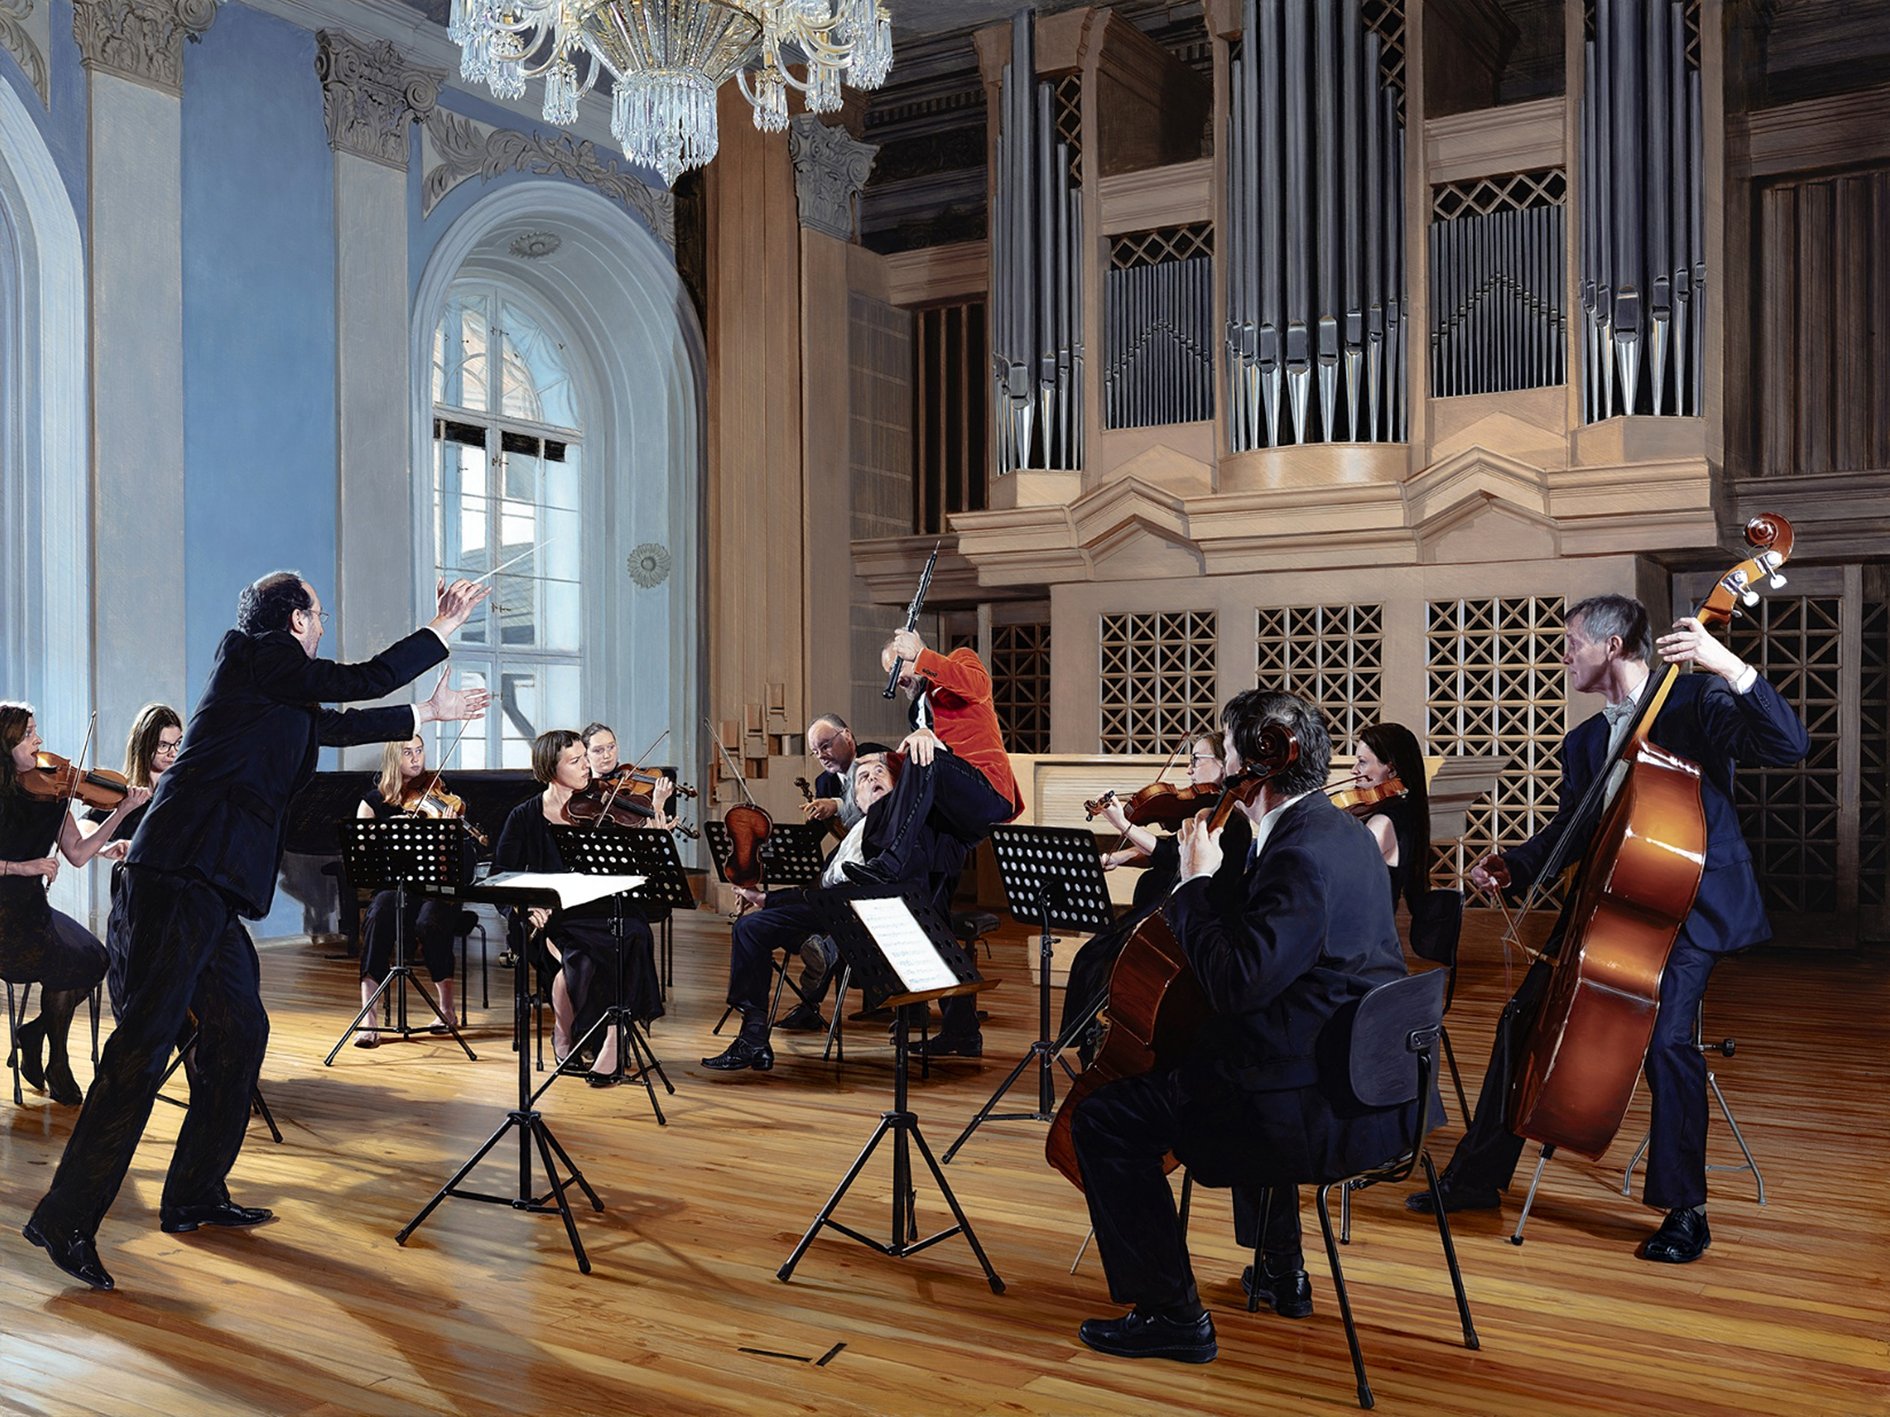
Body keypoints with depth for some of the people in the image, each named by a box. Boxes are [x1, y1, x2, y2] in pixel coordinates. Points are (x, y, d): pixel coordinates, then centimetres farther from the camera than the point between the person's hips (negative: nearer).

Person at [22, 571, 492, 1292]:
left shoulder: (283, 699, 23)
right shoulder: (256, 654, -3)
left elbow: (342, 724, 37)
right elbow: (363, 680, -7)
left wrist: (428, 711, 46)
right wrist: (441, 629, 3)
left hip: (206, 886, 10)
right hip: (179, 875, -10)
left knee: (239, 1031, 11)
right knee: (147, 1037, -11)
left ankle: (195, 1194, 20)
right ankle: (66, 1218, -7)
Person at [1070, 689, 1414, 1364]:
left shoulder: (1302, 854, -21)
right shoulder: (1343, 832, 11)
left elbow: (1234, 983, -27)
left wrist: (1196, 882, -16)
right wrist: (1205, 881, 11)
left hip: (1326, 1108, -11)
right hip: (1372, 1086, 11)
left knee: (1105, 1116, -8)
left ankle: (1171, 1313, 1)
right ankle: (1282, 1270, 46)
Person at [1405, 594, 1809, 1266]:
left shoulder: (1695, 702, -3)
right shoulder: (1583, 742, 16)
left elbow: (1787, 745, -18)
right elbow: (1565, 833, 15)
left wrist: (1732, 669, -32)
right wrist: (1511, 866, -4)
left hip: (1692, 907, -6)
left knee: (1665, 1035, -26)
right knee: (1523, 1018, -2)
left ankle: (1685, 1211, -6)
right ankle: (1478, 1174, 12)